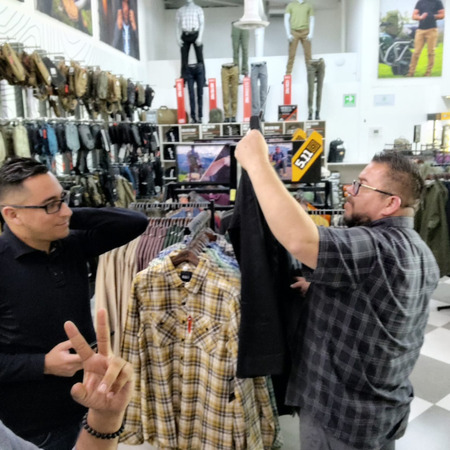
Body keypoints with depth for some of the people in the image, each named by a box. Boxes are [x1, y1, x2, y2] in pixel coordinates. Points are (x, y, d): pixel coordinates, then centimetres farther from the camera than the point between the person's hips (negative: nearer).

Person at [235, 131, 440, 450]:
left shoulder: (376, 248, -31)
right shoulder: (422, 254, 2)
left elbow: (299, 240, -46)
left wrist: (256, 162, -38)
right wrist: (324, 289, 4)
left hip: (344, 415, -8)